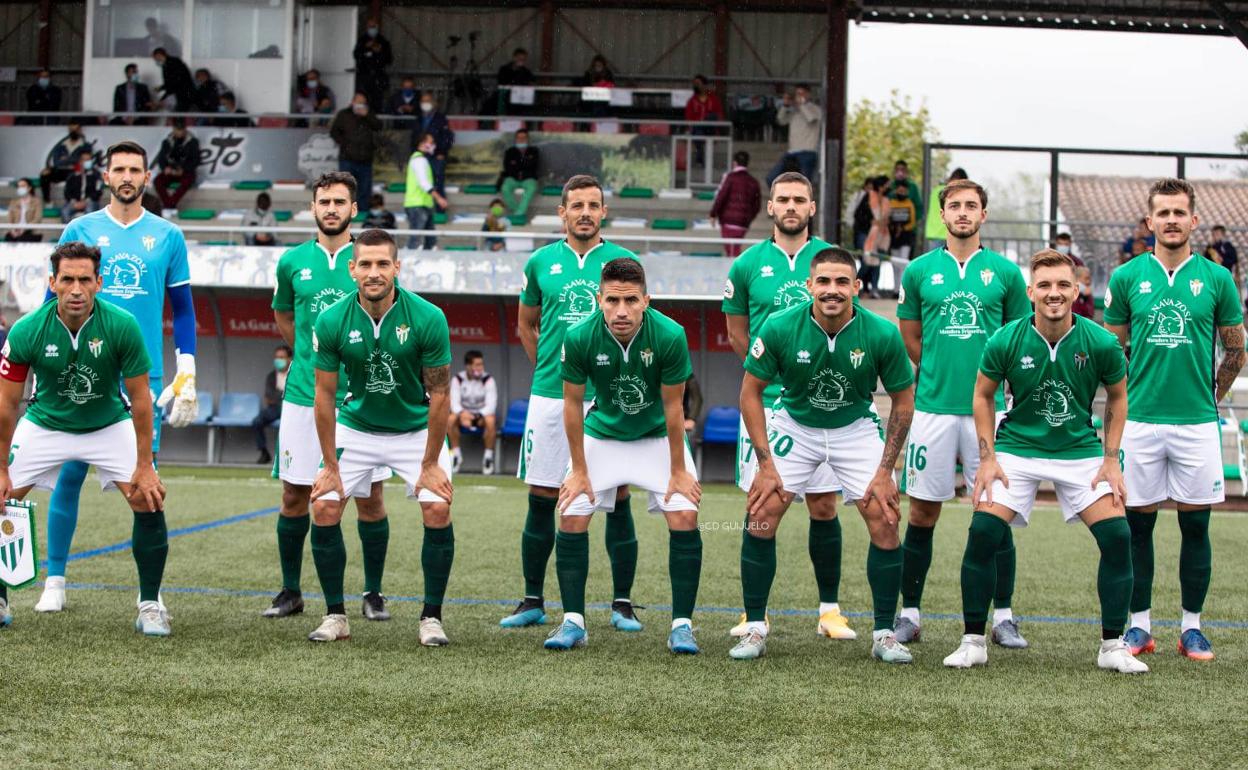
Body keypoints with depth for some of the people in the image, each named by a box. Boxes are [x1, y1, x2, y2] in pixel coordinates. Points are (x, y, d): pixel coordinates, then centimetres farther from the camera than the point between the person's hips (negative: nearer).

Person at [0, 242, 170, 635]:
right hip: (46, 423, 1)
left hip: (111, 423, -1)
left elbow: (139, 399, -17)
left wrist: (144, 466, -16)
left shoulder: (122, 326, -26)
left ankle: (150, 604, -1)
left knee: (149, 500, -16)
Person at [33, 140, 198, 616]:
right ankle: (54, 582, 11)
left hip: (144, 376, 0)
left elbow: (182, 310, 10)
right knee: (70, 473, 1)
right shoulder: (80, 231, 4)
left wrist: (186, 378, 4)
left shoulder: (168, 237, 6)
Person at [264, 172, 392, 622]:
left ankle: (373, 593, 12)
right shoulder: (293, 261, 6)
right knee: (295, 496, 5)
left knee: (369, 497, 0)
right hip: (303, 395, 2)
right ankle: (291, 592, 18)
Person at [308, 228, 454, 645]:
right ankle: (335, 616, 4)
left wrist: (430, 464, -14)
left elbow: (439, 395, -15)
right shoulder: (332, 322, -18)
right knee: (324, 508, -10)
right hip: (356, 428, 2)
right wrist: (330, 466, -9)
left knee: (438, 509, -16)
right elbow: (325, 395, -9)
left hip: (416, 429, -1)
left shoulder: (427, 318, -22)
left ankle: (431, 618, -2)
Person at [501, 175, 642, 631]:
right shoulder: (542, 262, 8)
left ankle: (622, 604, 7)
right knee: (541, 499, 4)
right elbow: (526, 324, 20)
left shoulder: (622, 261, 3)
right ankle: (532, 601, 15)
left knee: (618, 498, -1)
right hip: (550, 397, 1)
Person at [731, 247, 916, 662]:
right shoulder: (779, 327, -23)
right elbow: (750, 392, -11)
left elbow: (903, 401, -8)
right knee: (760, 516, -11)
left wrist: (884, 471, -10)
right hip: (794, 423, 0)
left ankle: (884, 635, 3)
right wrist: (765, 464, -14)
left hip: (856, 428, 0)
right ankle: (755, 629, 2)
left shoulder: (883, 334, -22)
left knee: (885, 523, -11)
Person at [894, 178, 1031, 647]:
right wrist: (941, 373, 8)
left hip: (989, 409, 0)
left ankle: (1003, 617, 9)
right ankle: (910, 614, 12)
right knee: (923, 514, 4)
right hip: (933, 408, 0)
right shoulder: (920, 271, 6)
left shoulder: (1005, 272, 4)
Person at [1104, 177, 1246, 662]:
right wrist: (1131, 397, 7)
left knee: (1195, 526, 4)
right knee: (1138, 523, 4)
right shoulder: (1127, 278, 2)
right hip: (1140, 419, 0)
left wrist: (1208, 398, 11)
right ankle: (1140, 625, 13)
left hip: (1197, 422, 0)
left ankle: (1192, 628, 13)